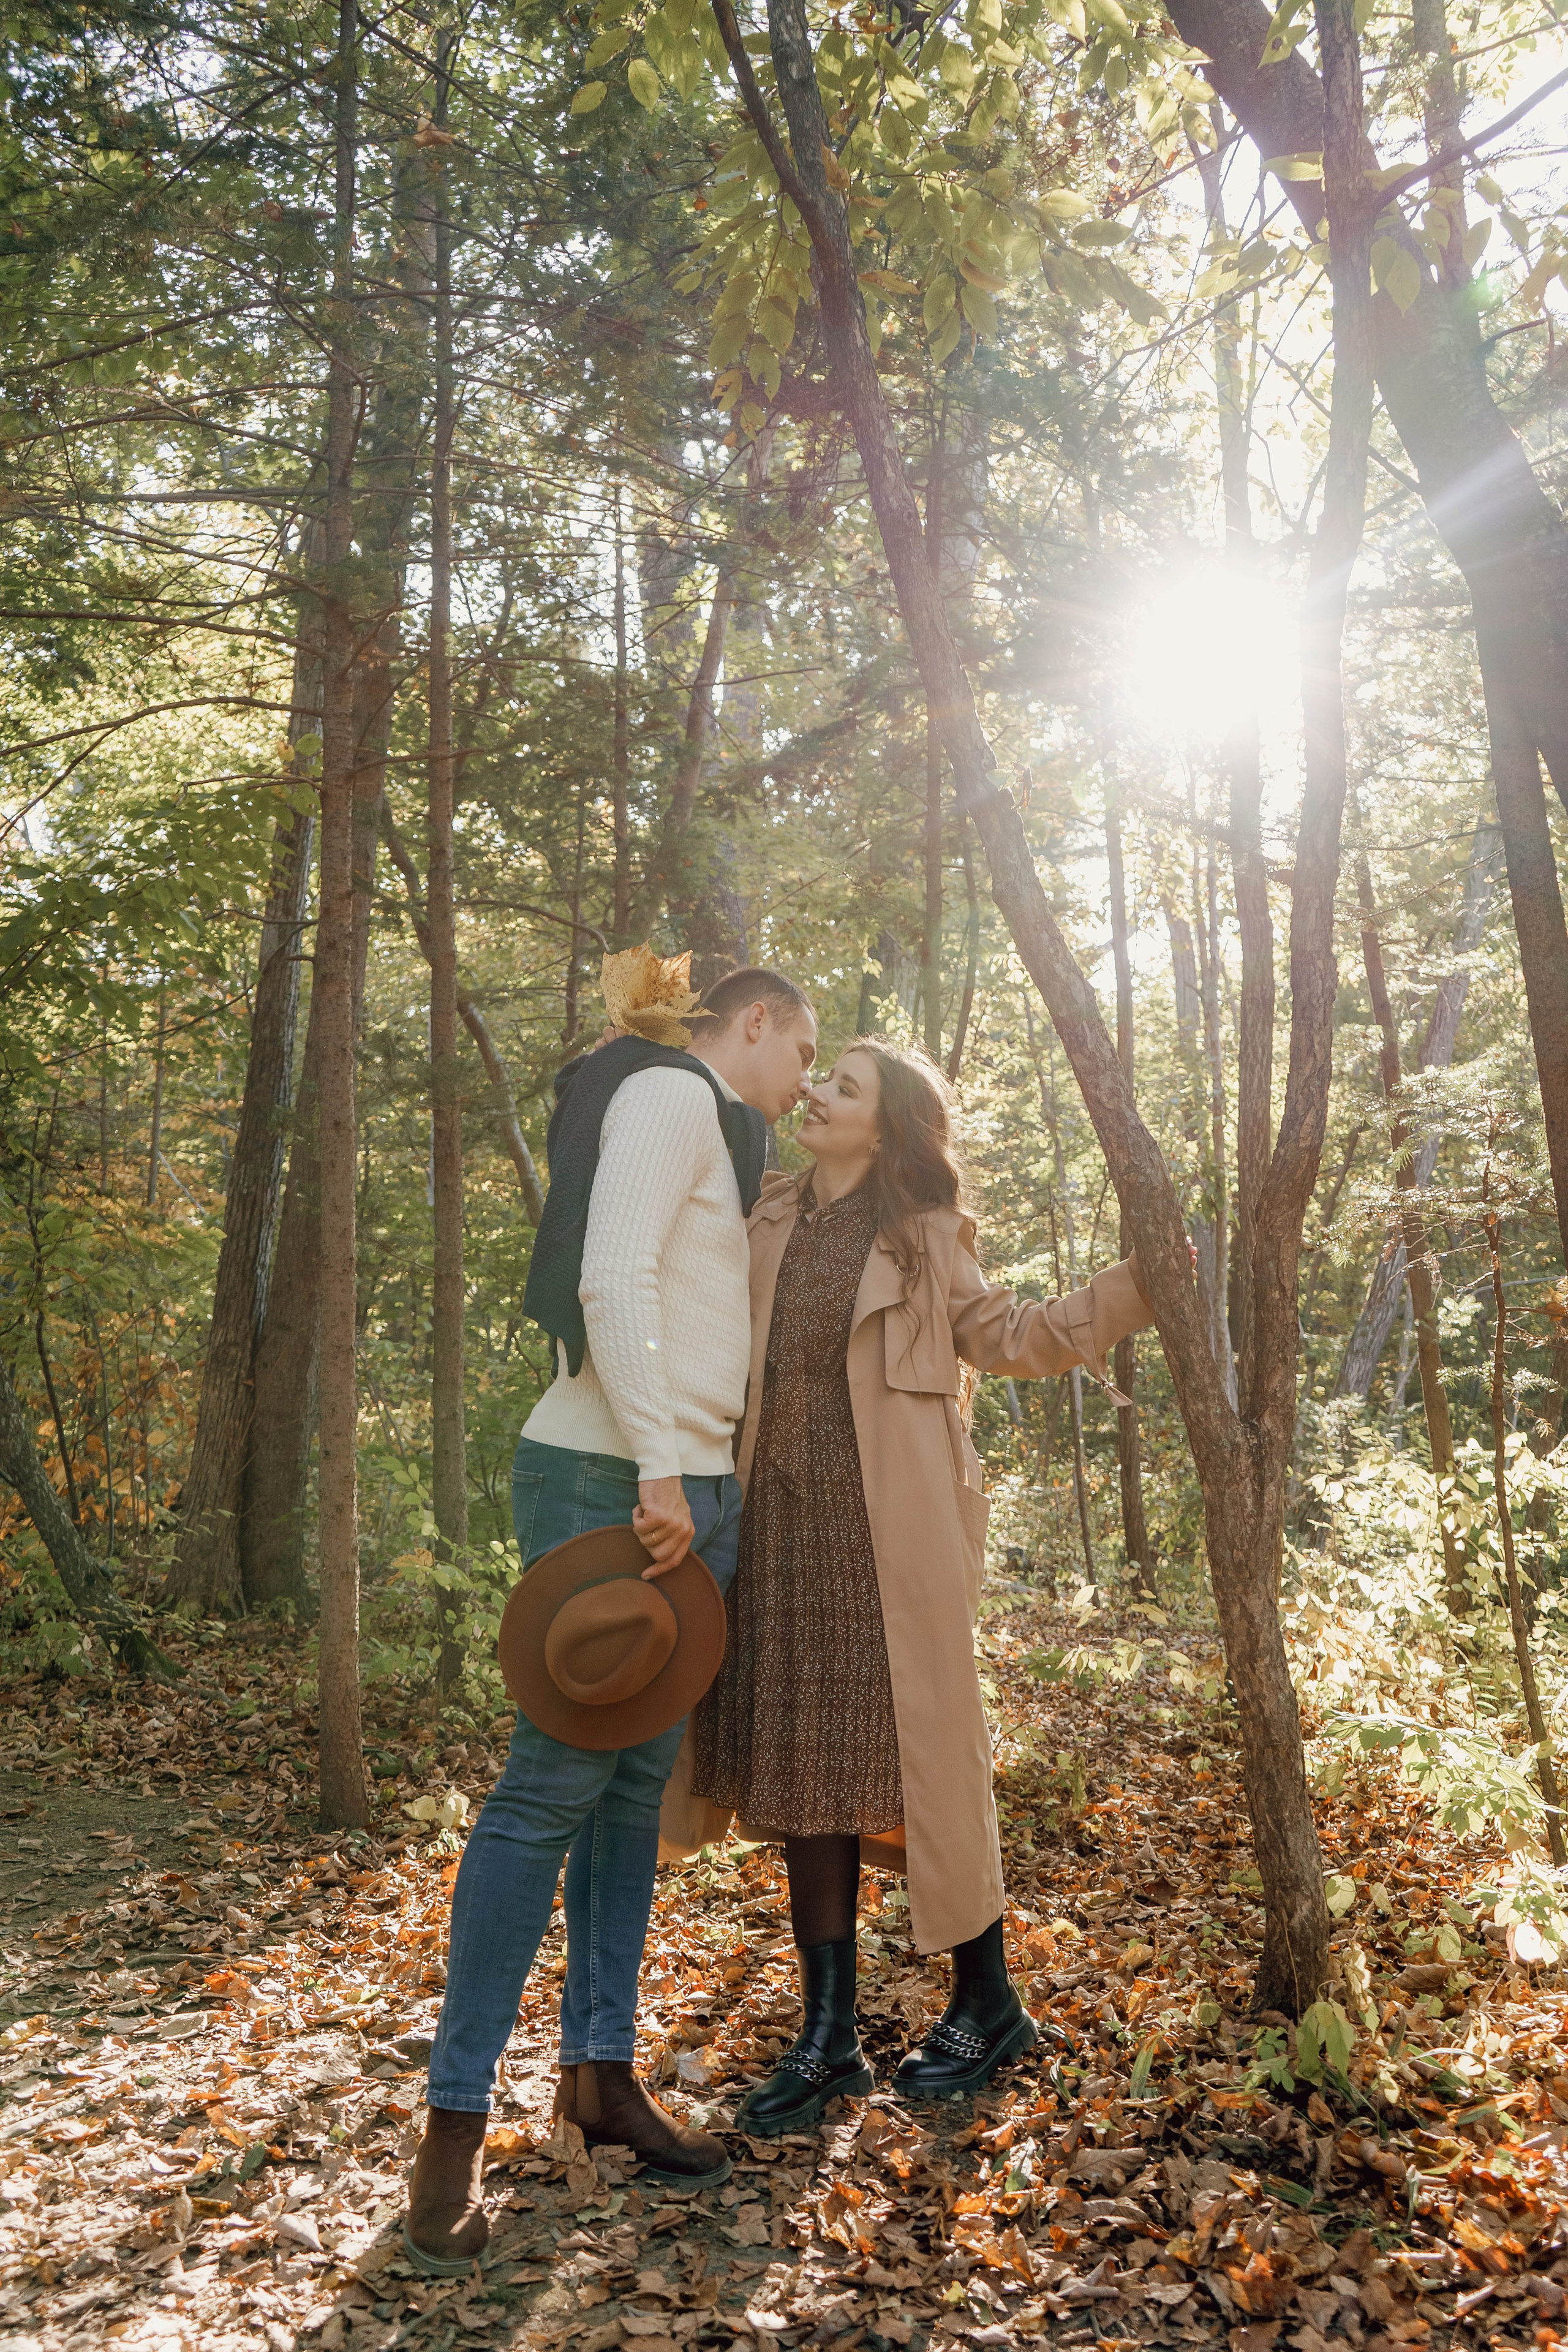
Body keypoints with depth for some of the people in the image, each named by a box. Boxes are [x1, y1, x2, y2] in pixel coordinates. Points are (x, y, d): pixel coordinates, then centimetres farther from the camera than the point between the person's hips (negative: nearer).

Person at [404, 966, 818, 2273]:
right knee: (554, 1785, -7)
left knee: (637, 1786, 11)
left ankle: (599, 2069, 22)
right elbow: (614, 1278, -18)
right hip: (609, 1481, -9)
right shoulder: (670, 1093, -5)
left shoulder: (714, 1135, 24)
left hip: (690, 1490, 9)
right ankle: (456, 2117, 3)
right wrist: (657, 1467, -22)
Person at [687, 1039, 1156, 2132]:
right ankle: (830, 2039, 19)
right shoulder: (767, 1219, 11)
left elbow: (1010, 1338, 6)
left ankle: (989, 2005, 23)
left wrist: (1135, 1286, -1)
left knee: (922, 1752, 1)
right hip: (786, 1523, 4)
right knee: (803, 1766, 6)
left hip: (892, 1531, -4)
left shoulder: (924, 1234, 2)